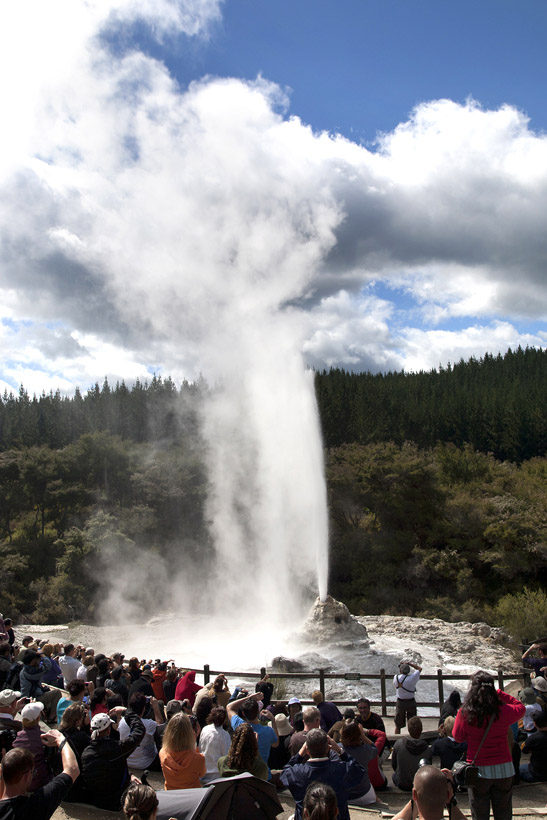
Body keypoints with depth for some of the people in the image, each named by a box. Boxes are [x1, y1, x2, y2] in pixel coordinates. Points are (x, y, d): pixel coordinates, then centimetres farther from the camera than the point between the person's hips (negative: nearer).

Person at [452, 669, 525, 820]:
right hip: (503, 768, 1)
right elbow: (521, 708, 9)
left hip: (477, 770, -1)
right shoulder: (503, 711, -14)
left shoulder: (464, 714, -16)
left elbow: (458, 737, 1)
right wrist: (499, 693, 7)